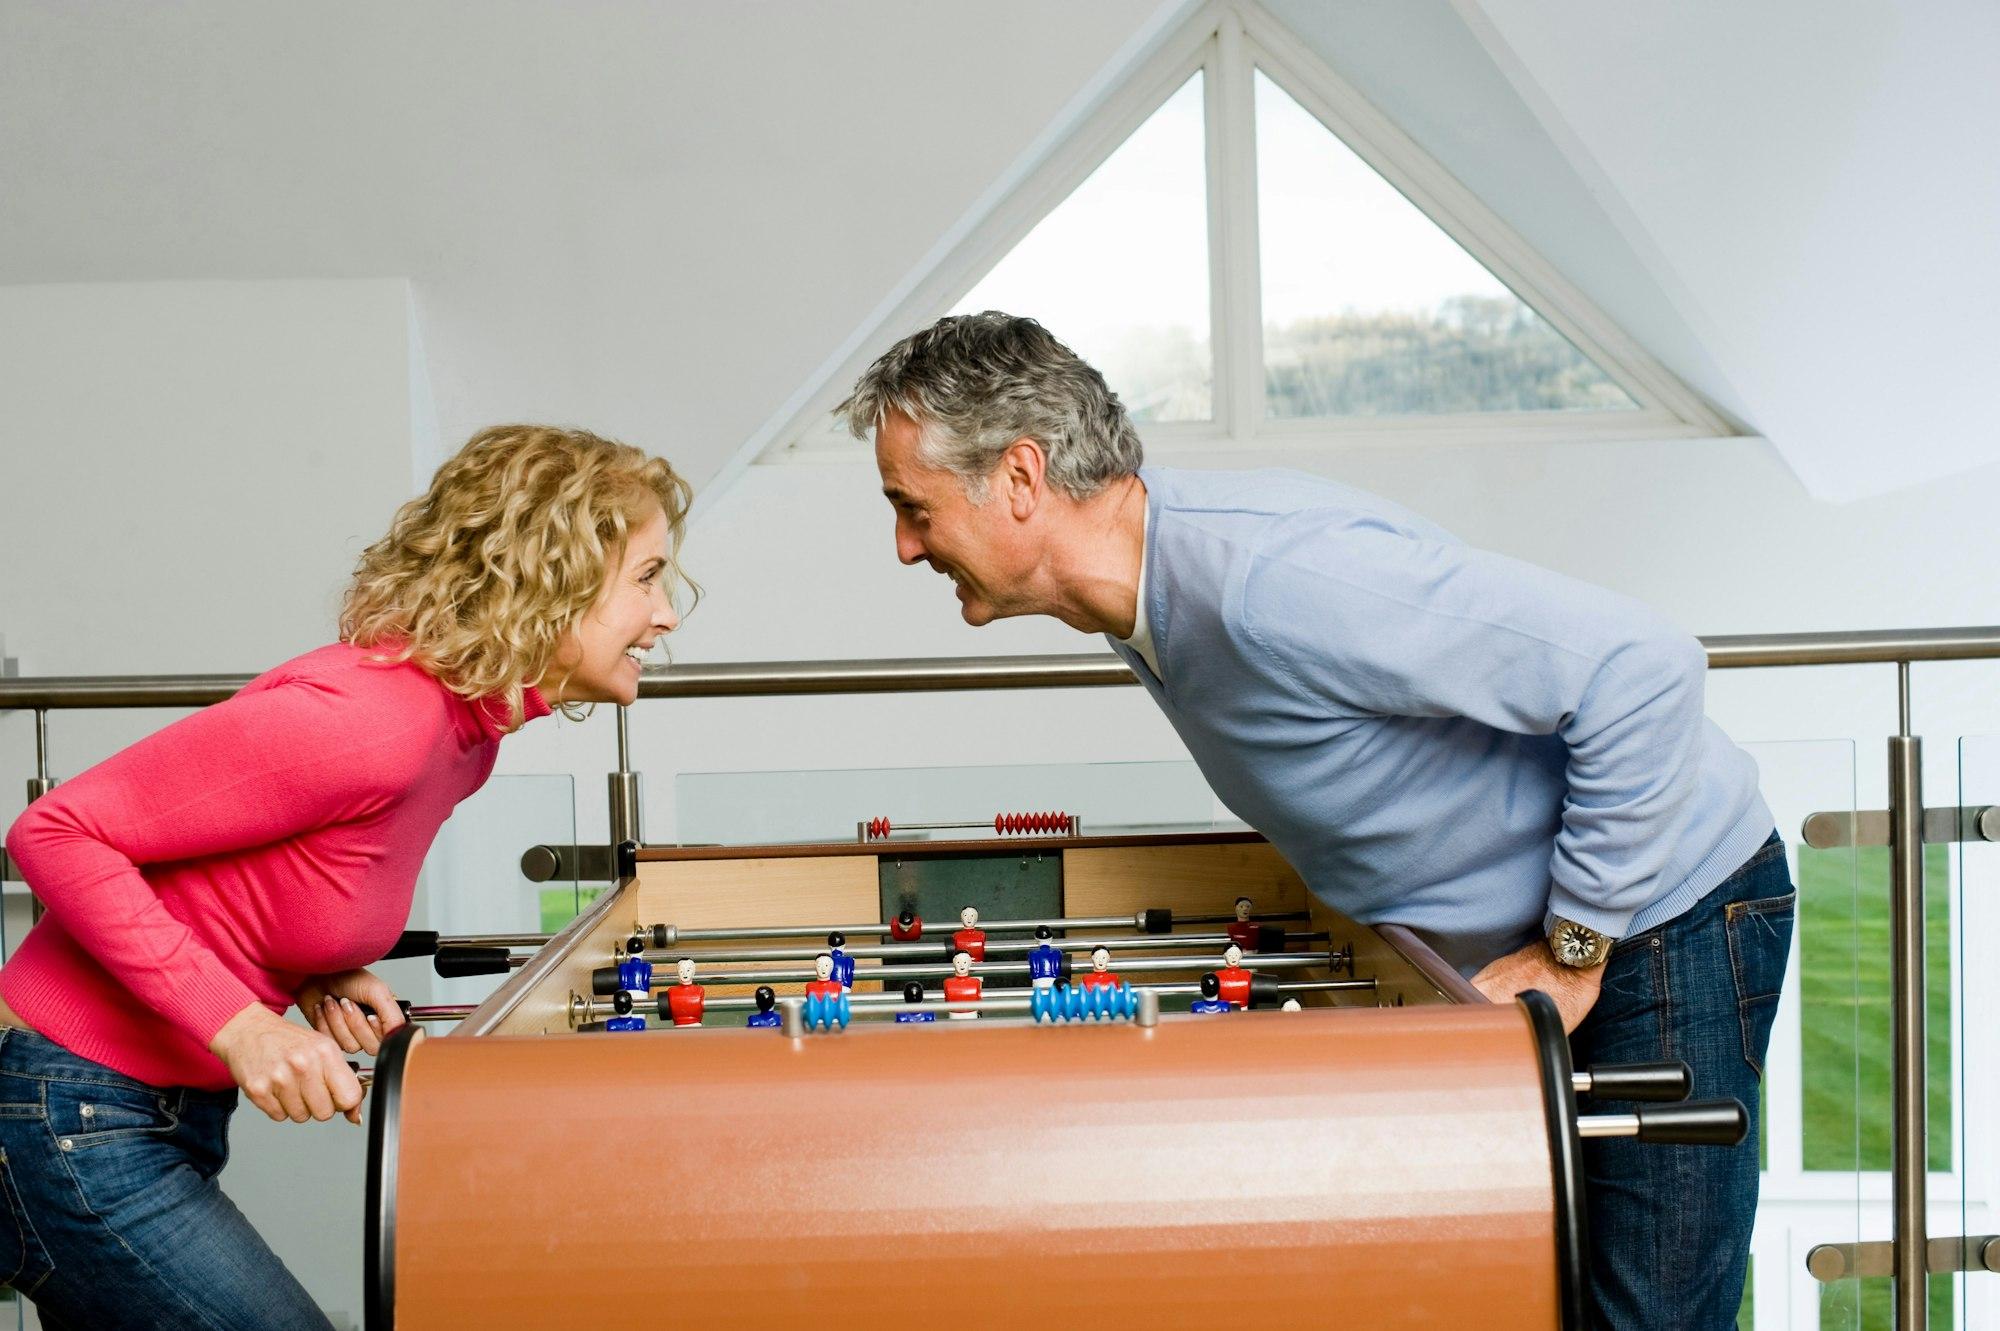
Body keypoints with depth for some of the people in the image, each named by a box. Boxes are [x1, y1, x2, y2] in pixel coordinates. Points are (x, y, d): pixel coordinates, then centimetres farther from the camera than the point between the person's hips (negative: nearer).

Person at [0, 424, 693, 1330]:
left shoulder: (469, 729, 3)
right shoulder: (369, 719, -27)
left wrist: (319, 975, -3)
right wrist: (238, 1025, -27)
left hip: (178, 1111, 9)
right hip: (75, 1113, -9)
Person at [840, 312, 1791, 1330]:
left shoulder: (1270, 577, -33)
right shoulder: (1135, 602, -2)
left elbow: (1644, 670, -32)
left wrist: (1572, 951, -23)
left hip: (1661, 916, -8)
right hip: (1496, 939, 9)